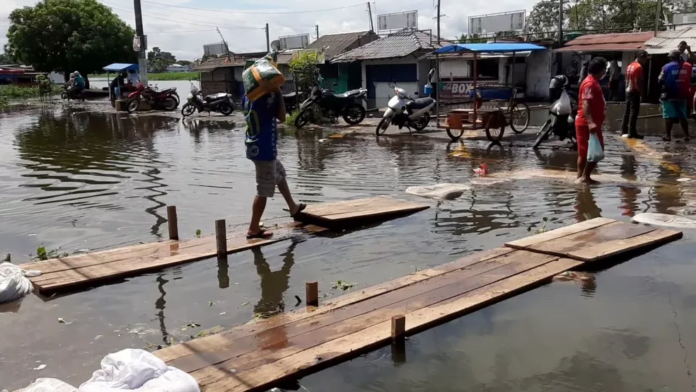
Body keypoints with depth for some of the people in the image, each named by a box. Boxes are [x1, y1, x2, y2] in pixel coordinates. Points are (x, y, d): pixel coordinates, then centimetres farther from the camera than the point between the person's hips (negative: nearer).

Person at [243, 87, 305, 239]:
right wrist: (278, 93, -10)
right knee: (263, 191, -1)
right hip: (264, 148, -10)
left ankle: (293, 207, 44)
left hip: (253, 146, 10)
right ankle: (253, 229, 5)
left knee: (280, 173, 29)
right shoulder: (268, 96, -18)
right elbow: (282, 117, -16)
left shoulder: (247, 95, 7)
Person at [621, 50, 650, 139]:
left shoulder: (630, 66, 14)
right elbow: (638, 82, -19)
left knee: (627, 111, 12)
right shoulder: (639, 67, -14)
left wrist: (627, 88, 19)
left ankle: (624, 131, 15)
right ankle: (631, 132, -9)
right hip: (634, 92, -9)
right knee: (634, 112, -8)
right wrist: (641, 93, -12)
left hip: (628, 91, 9)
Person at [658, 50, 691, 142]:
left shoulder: (667, 67, -8)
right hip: (682, 95, 4)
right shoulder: (687, 66, 3)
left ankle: (668, 135, -1)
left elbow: (660, 81, -9)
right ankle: (686, 135, 13)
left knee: (668, 116, 1)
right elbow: (690, 79, 11)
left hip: (669, 95, -4)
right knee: (683, 116, 12)